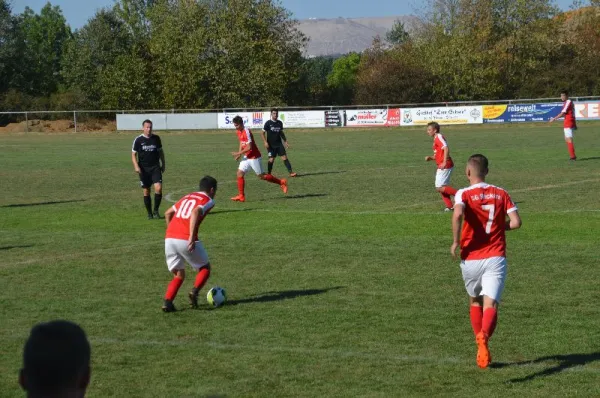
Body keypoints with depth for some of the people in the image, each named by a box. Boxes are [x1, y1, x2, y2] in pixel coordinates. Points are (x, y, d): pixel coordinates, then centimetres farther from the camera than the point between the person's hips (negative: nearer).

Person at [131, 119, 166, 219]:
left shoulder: (156, 138, 3)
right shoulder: (138, 140, -3)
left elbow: (160, 151, 16)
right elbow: (133, 154, 1)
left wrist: (163, 164, 14)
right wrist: (136, 166, -12)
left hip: (155, 167, 1)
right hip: (143, 169, -1)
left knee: (158, 188, -16)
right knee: (146, 191, 3)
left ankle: (156, 210, -1)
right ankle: (149, 213, 15)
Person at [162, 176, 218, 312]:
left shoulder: (187, 197, 26)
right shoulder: (208, 200, 4)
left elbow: (168, 213, 26)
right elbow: (195, 212, -16)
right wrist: (191, 237, -22)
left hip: (169, 238, 6)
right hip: (185, 240, -6)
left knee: (179, 275, 18)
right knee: (205, 268, 16)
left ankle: (168, 302, -2)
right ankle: (195, 292, -8)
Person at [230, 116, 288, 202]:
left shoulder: (247, 132, -23)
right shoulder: (239, 132, 6)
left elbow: (249, 148, -26)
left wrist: (239, 153, -21)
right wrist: (239, 154, 8)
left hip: (254, 157, -9)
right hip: (247, 157, 9)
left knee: (261, 176, 1)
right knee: (240, 173, -2)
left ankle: (281, 182, 17)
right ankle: (241, 196, 0)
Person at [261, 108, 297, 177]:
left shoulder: (280, 123, 7)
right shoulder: (268, 123, -6)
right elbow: (263, 133, -3)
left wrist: (285, 142, 18)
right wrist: (265, 142, -13)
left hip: (279, 144, 3)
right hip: (271, 145, -3)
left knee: (284, 158, -5)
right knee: (271, 159, -4)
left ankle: (291, 172, -8)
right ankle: (268, 174, 14)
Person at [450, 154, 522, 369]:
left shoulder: (463, 194, -1)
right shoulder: (501, 194, 7)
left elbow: (457, 214, -23)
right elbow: (516, 222, -2)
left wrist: (456, 242, -12)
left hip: (471, 259, 0)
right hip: (496, 258, 0)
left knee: (475, 302, 23)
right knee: (490, 304, -11)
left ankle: (482, 346, 20)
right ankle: (484, 335, -41)